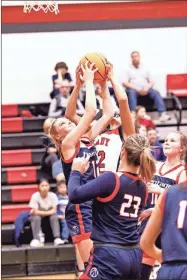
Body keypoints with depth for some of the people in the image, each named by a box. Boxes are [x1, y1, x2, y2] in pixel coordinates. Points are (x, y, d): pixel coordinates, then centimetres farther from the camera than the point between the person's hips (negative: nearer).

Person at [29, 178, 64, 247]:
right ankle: (36, 239, -36)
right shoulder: (35, 196, -22)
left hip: (50, 213, 1)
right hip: (38, 214, -1)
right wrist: (48, 212, -24)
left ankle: (57, 238, -33)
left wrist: (45, 213, -30)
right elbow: (35, 212, -23)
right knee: (36, 218, -33)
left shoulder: (52, 196, -17)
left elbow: (54, 210, -17)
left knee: (54, 217, -29)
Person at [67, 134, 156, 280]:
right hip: (134, 256, 8)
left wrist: (76, 171, 1)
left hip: (109, 255, -8)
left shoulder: (112, 179, -13)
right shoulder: (142, 186, 9)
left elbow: (75, 195, -18)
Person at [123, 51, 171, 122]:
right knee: (132, 92, -38)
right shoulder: (128, 70, 13)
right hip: (134, 89, -2)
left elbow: (151, 82, 15)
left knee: (156, 93, -27)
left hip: (145, 90, 2)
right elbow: (125, 83, 0)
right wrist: (137, 89, -13)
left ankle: (163, 114, -41)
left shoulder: (145, 69, 22)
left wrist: (147, 88, -9)